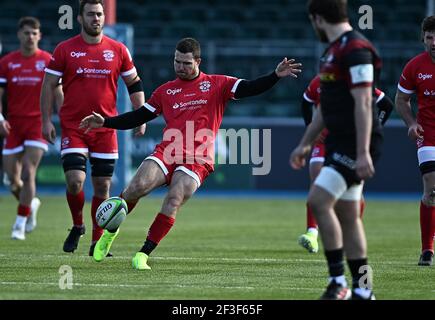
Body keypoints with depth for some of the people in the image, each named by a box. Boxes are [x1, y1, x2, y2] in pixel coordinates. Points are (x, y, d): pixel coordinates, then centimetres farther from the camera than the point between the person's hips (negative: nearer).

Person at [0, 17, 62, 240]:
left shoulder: (48, 61, 1)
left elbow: (58, 94, 4)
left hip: (38, 123, -2)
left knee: (28, 174, -13)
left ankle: (21, 223, -5)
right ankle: (31, 204, 33)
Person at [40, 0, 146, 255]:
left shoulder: (118, 50, 5)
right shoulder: (65, 50, 0)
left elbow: (134, 84, 14)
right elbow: (49, 85, 4)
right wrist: (46, 120, -3)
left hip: (106, 127, 2)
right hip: (73, 127, -2)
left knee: (102, 186, 2)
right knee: (75, 181, -14)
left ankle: (98, 242, 13)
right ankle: (77, 226, 13)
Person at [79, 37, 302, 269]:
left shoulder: (216, 84, 11)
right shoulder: (165, 91, 19)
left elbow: (248, 89, 0)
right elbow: (138, 117, 22)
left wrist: (276, 75, -15)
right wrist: (105, 122, 15)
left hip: (197, 160, -2)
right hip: (167, 152, 2)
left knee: (173, 200, -22)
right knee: (137, 187, -21)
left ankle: (143, 254, -15)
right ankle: (110, 232, 2)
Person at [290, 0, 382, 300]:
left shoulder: (355, 49, -15)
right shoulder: (334, 50, 17)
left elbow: (363, 103, -21)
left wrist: (363, 152, -25)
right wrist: (305, 144, 27)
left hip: (355, 145, -10)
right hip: (339, 143, 10)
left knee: (318, 201, -17)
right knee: (347, 216, 9)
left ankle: (338, 281, -12)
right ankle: (362, 291, 13)